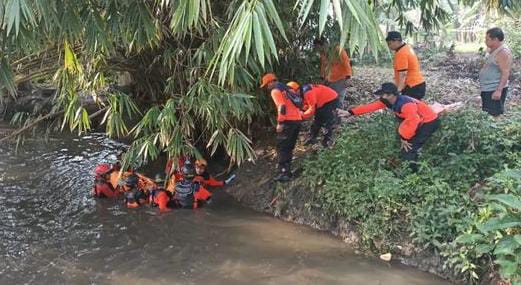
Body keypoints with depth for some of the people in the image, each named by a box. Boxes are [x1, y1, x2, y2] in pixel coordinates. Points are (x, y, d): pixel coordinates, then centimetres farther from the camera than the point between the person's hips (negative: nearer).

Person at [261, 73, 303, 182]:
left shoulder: (275, 91, -5)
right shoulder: (286, 88, 23)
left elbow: (282, 107, -17)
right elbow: (294, 103, 23)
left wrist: (280, 123, -16)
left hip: (288, 121, -8)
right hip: (297, 119, 9)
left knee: (282, 148, -3)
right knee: (289, 147, 16)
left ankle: (284, 173, -7)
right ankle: (287, 170, 21)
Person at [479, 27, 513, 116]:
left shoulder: (503, 52, -17)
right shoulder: (493, 51, 13)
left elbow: (505, 73, -22)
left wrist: (499, 90, -27)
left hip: (495, 90, -10)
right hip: (487, 89, 10)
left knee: (495, 115, -9)